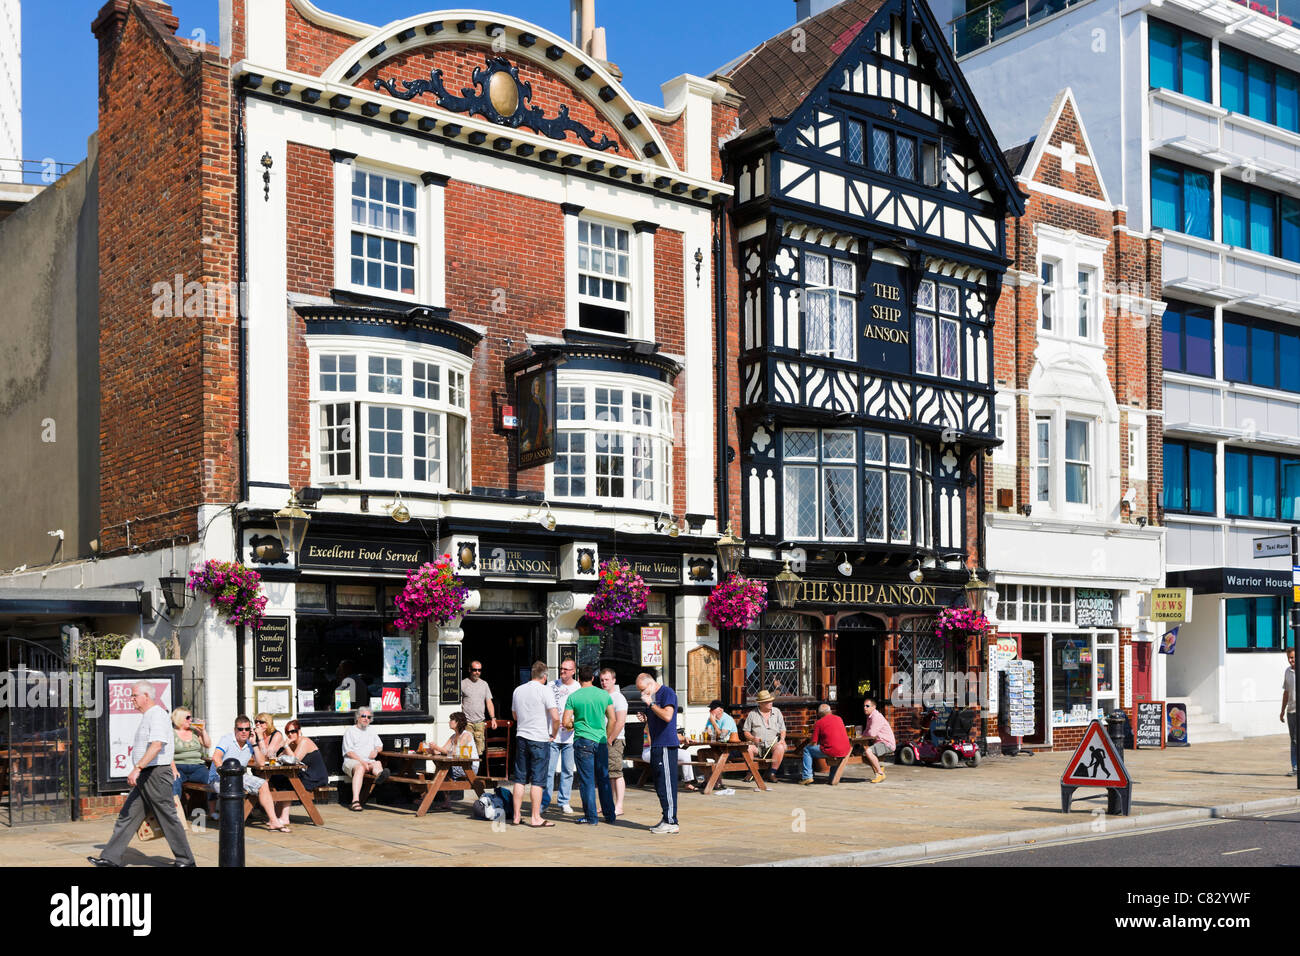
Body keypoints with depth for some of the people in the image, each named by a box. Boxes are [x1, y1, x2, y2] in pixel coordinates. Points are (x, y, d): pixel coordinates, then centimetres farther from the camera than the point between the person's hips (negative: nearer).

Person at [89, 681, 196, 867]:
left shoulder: (157, 714, -14)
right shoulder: (147, 716, 19)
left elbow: (157, 745, -27)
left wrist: (137, 768, -32)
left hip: (156, 774, -10)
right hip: (145, 776, 10)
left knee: (168, 818, -3)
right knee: (127, 815, 8)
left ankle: (185, 860, 5)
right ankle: (111, 858, 10)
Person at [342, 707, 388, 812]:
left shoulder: (371, 732, 29)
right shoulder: (350, 731, 10)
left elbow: (380, 746, 32)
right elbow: (349, 752, -2)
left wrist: (376, 750, 6)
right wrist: (362, 761, -17)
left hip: (369, 761, 4)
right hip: (352, 761, -4)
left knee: (377, 764, -31)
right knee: (360, 768, -39)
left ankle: (379, 776, -71)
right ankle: (355, 801, -54)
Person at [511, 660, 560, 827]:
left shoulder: (518, 690, 9)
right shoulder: (545, 690, -10)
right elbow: (555, 717, -17)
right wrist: (553, 734, -3)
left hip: (521, 737, 5)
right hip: (540, 739, -5)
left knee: (519, 779, 10)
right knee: (537, 780, -1)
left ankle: (516, 816, 13)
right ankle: (535, 818, 1)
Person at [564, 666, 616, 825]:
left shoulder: (573, 697, -5)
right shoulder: (604, 694, 4)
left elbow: (566, 722, -6)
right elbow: (612, 719, 8)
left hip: (583, 742, -3)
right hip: (601, 742, 3)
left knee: (587, 781, 2)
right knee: (604, 779, 12)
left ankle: (591, 817, 3)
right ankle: (610, 815, 16)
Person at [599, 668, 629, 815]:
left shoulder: (618, 698, -9)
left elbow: (620, 723, -17)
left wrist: (609, 740, -16)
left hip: (614, 740, -8)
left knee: (616, 774, -9)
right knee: (606, 775, 10)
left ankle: (619, 807, -9)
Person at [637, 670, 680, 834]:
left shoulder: (667, 693, -9)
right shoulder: (651, 697, 19)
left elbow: (667, 716, -22)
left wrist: (650, 704, -15)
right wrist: (646, 720, 8)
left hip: (666, 746, -10)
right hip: (656, 745, 10)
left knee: (667, 783, -9)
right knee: (660, 784, 11)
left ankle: (671, 822, -7)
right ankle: (667, 819, 16)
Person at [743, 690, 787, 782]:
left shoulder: (776, 712, 13)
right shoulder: (752, 714, 8)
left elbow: (782, 729, 14)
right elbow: (746, 732, 9)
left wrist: (782, 738, -6)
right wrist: (753, 738, -12)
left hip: (773, 744, 1)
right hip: (757, 746, -1)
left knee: (780, 747, -33)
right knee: (748, 748, -33)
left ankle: (772, 773, -24)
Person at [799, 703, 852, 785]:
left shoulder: (818, 723, 0)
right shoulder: (839, 719, 15)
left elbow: (813, 743, -2)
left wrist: (809, 744, 22)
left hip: (831, 751, -5)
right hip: (845, 751, 5)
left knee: (807, 750, 12)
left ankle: (807, 777, 4)